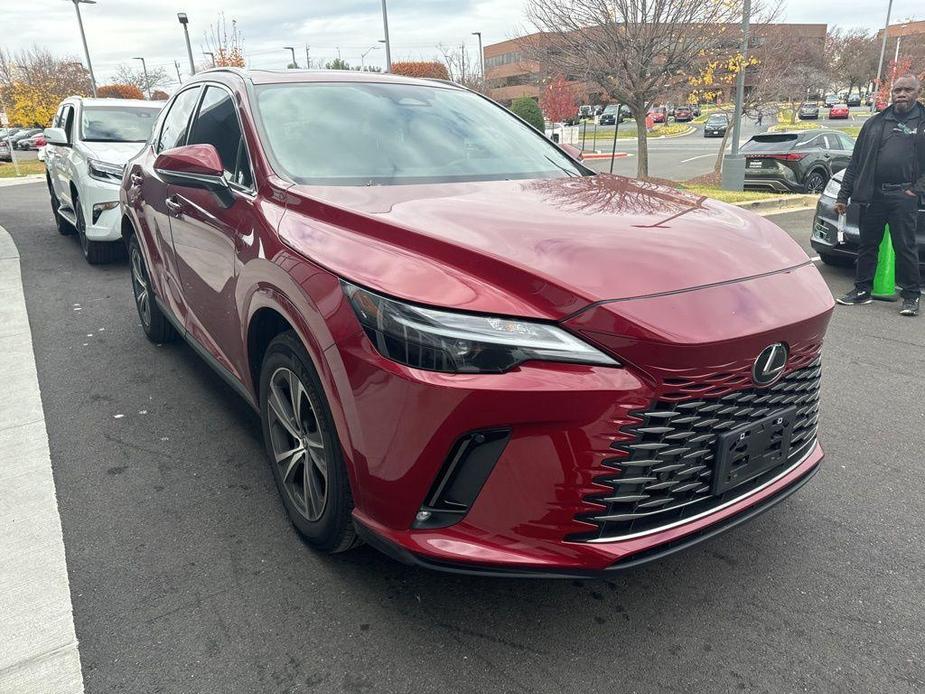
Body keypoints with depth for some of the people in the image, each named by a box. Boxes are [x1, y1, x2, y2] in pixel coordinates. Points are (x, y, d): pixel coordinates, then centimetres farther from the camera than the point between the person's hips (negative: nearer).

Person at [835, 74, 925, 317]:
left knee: (905, 247, -2)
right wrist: (843, 196, 8)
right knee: (867, 245, 9)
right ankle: (862, 290, 18)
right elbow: (856, 162, 12)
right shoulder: (875, 122, 12)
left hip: (903, 196, -3)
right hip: (872, 195, 3)